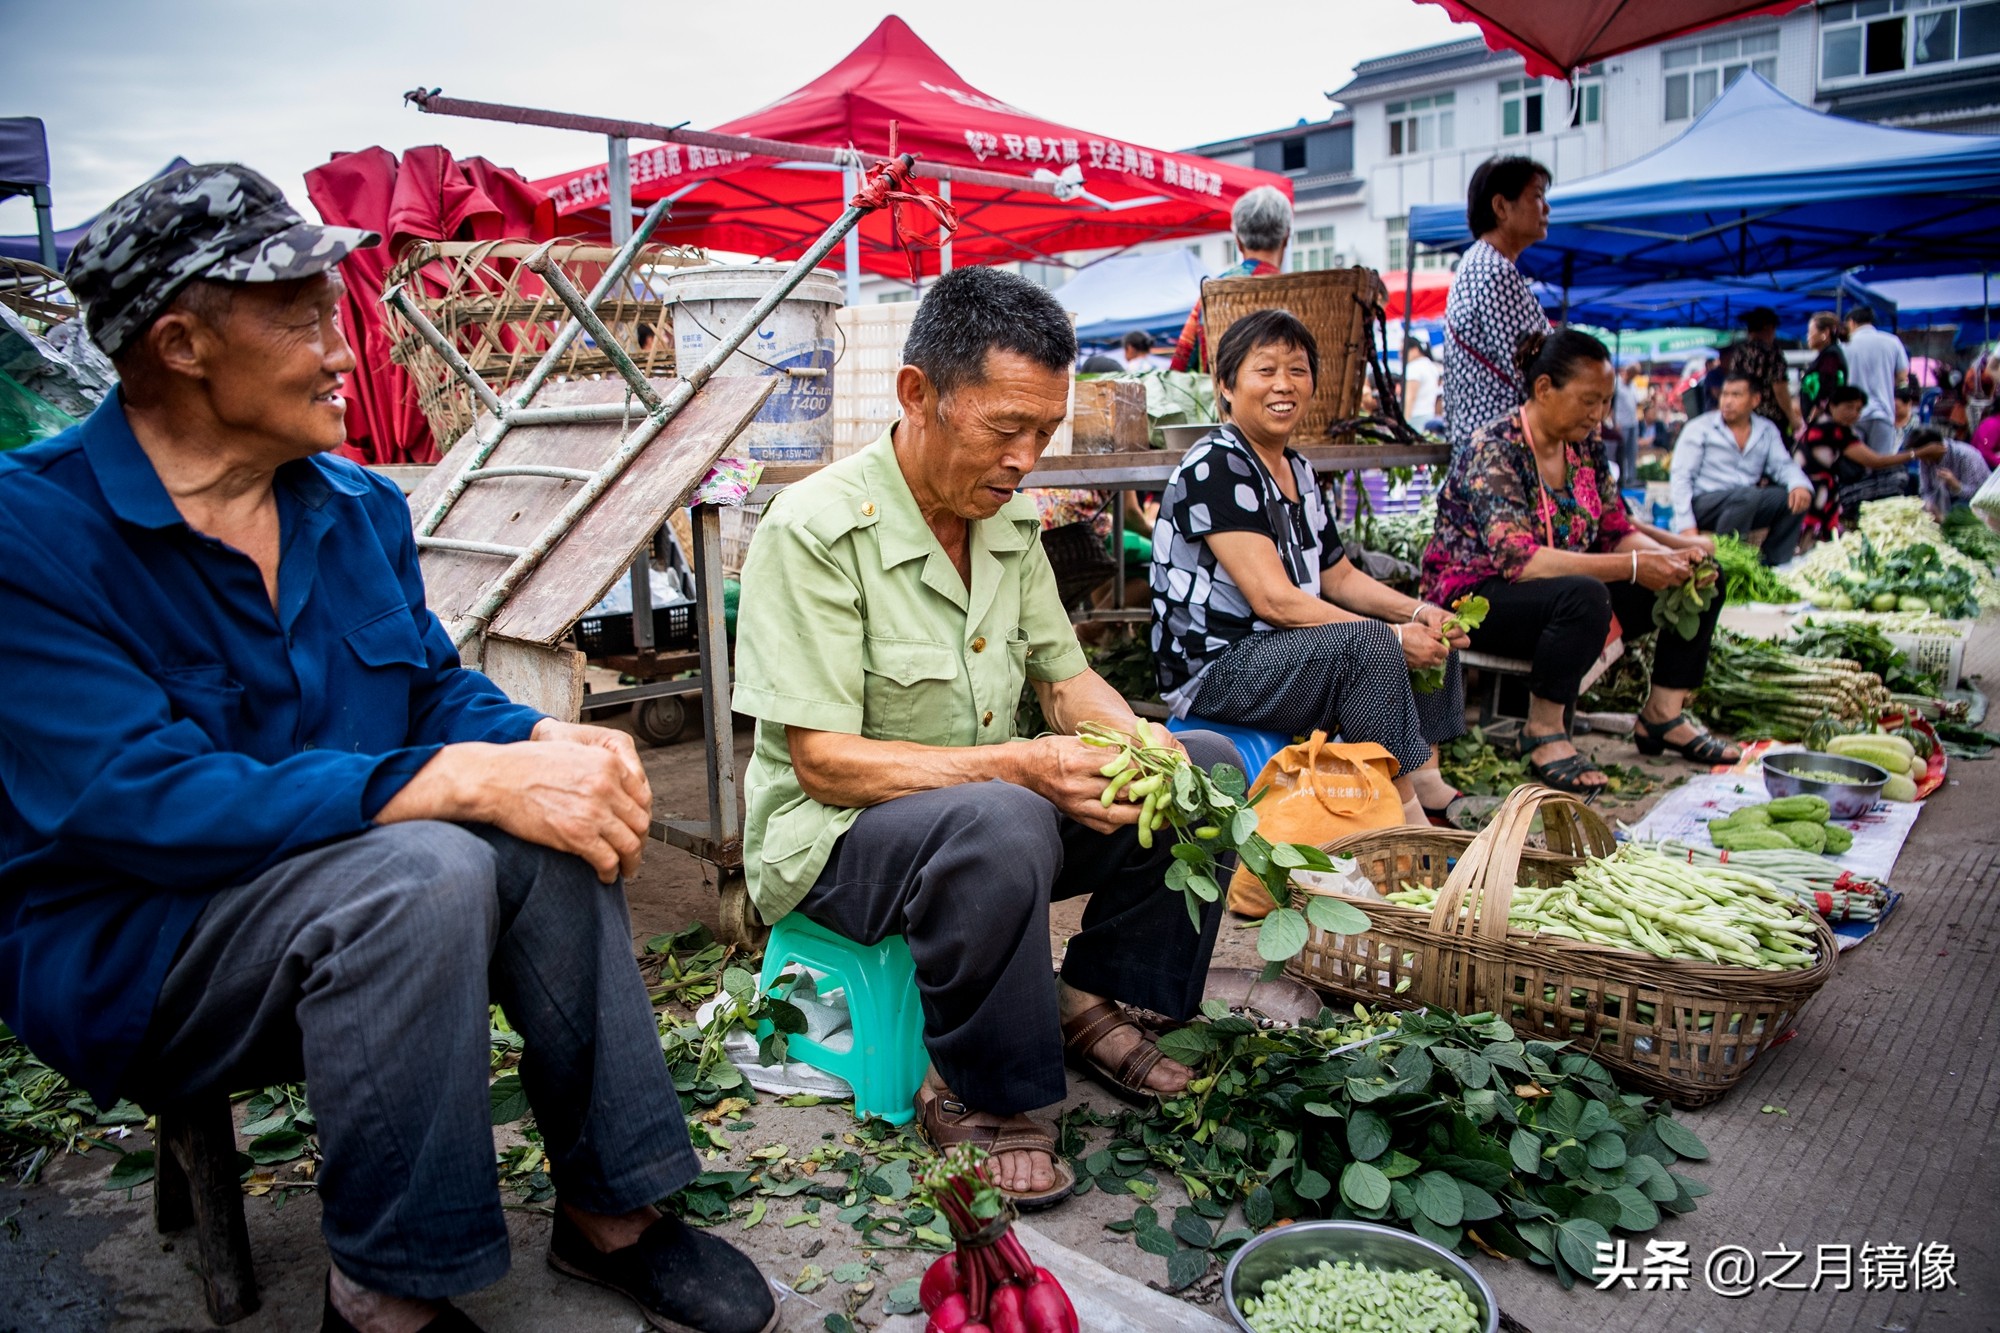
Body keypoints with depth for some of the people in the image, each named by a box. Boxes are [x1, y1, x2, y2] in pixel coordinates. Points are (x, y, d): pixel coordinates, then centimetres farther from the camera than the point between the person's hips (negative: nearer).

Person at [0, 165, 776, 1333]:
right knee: (424, 870, -33)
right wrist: (468, 780, -34)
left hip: (342, 889, 6)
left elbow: (441, 689, 8)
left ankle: (611, 1213, -8)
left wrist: (549, 742, -17)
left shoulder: (361, 506, 4)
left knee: (557, 828, -20)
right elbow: (136, 801, -27)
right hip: (122, 957, -6)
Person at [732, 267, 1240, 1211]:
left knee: (1209, 762, -2)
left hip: (999, 810, 8)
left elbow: (1066, 679, 9)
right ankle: (974, 1094, -15)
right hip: (833, 835, -7)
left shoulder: (1010, 521, 5)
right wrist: (1019, 766, -32)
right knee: (1000, 824, -39)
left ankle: (1090, 999, 9)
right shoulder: (816, 530, -20)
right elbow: (824, 763, -23)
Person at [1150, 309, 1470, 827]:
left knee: (1430, 632, 10)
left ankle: (1430, 792, 2)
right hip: (1214, 669, -10)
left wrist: (1419, 612, -1)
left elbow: (1340, 577, 17)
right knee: (1370, 643, -29)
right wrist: (1393, 636, -22)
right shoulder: (1215, 467, -17)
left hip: (1284, 653, 10)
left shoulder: (1298, 472, 13)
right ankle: (1406, 820, -21)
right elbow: (1274, 599, -23)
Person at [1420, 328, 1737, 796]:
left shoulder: (1586, 447, 5)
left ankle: (1664, 714, 8)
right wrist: (1634, 567, -33)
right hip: (1476, 597, -8)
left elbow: (1616, 530, 7)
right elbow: (1518, 559, -31)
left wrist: (1670, 557, -15)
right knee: (1584, 596, -38)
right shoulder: (1495, 450, -20)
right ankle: (1543, 733, -20)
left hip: (1564, 591, 9)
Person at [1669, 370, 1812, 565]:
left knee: (1797, 498, -17)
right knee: (1749, 495, -33)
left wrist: (1800, 484, -21)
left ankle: (1773, 566, -11)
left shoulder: (1766, 430, 12)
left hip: (1747, 505, 5)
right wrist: (1686, 526, -19)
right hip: (1704, 504, -5)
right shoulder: (1700, 428, -2)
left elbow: (1783, 465, 6)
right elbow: (1681, 476, -8)